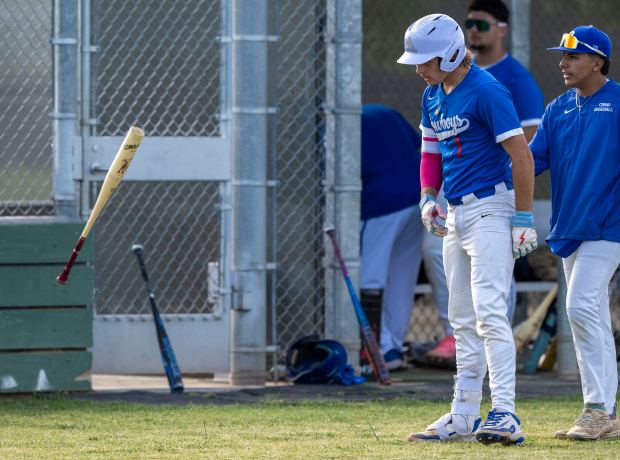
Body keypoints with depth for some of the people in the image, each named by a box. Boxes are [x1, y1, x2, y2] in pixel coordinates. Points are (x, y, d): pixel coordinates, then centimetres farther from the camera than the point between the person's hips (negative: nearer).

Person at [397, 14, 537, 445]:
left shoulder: (485, 91, -15)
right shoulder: (433, 97, 11)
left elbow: (522, 157, -17)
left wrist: (523, 219, -18)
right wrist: (428, 198, 5)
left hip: (490, 210, -9)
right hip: (456, 215, 9)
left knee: (489, 312, -18)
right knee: (463, 321, 11)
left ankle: (505, 415, -24)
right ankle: (464, 418, 16)